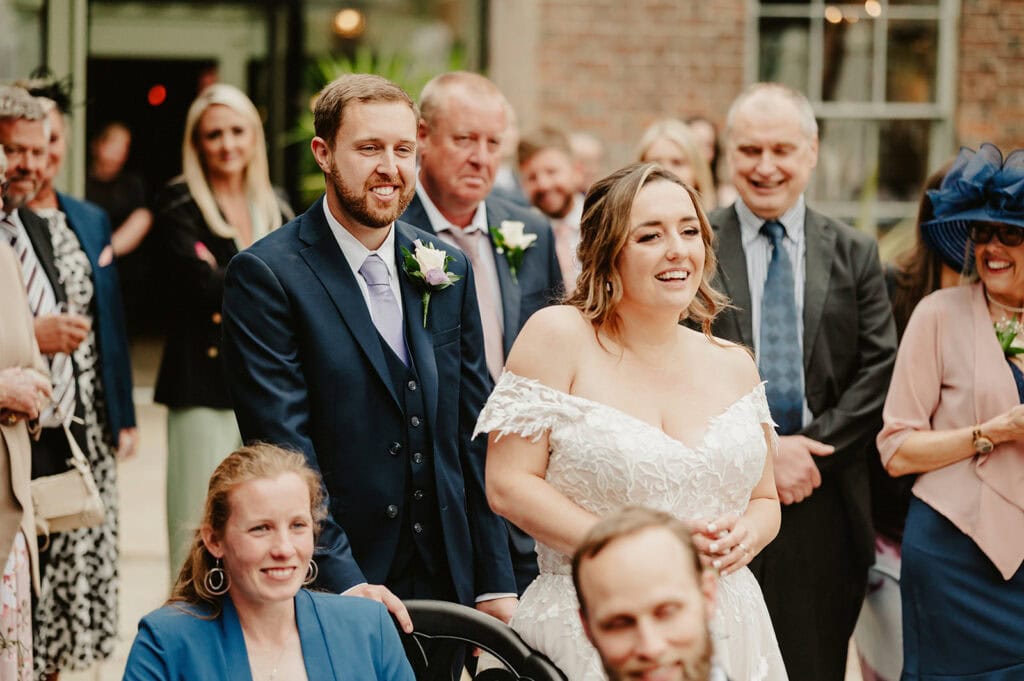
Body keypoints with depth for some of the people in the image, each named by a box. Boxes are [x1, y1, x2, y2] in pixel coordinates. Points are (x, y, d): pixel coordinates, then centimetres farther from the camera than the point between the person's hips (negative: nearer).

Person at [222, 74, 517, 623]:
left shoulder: (448, 271, 10)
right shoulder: (265, 275, -8)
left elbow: (472, 434, 11)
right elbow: (282, 441, -15)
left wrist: (495, 583, 7)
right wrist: (342, 578, -22)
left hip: (444, 581, 5)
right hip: (326, 594, -5)